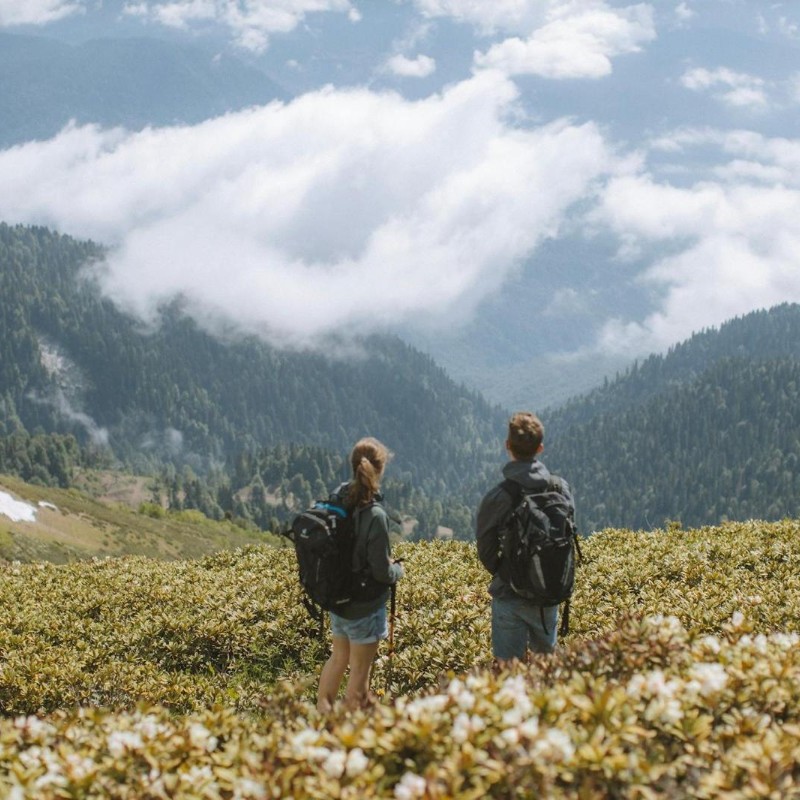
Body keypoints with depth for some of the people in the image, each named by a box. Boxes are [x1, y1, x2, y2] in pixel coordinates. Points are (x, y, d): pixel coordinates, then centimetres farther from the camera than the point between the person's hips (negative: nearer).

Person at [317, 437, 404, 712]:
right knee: (360, 670, 10)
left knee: (338, 657, 26)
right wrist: (398, 570, 1)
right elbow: (381, 571, -22)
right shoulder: (375, 516, -27)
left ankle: (322, 709, 36)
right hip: (366, 606, -6)